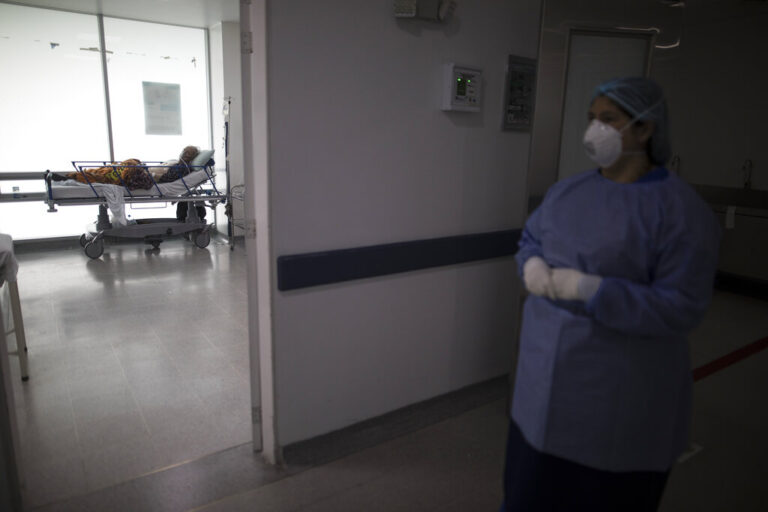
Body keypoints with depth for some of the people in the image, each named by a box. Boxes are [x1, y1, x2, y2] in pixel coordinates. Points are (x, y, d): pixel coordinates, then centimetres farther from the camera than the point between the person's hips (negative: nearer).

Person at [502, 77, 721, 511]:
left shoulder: (682, 211, -15)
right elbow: (530, 240, 15)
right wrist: (532, 266, -8)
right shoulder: (568, 191, 4)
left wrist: (590, 290, -27)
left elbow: (682, 307, -19)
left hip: (621, 394, -5)